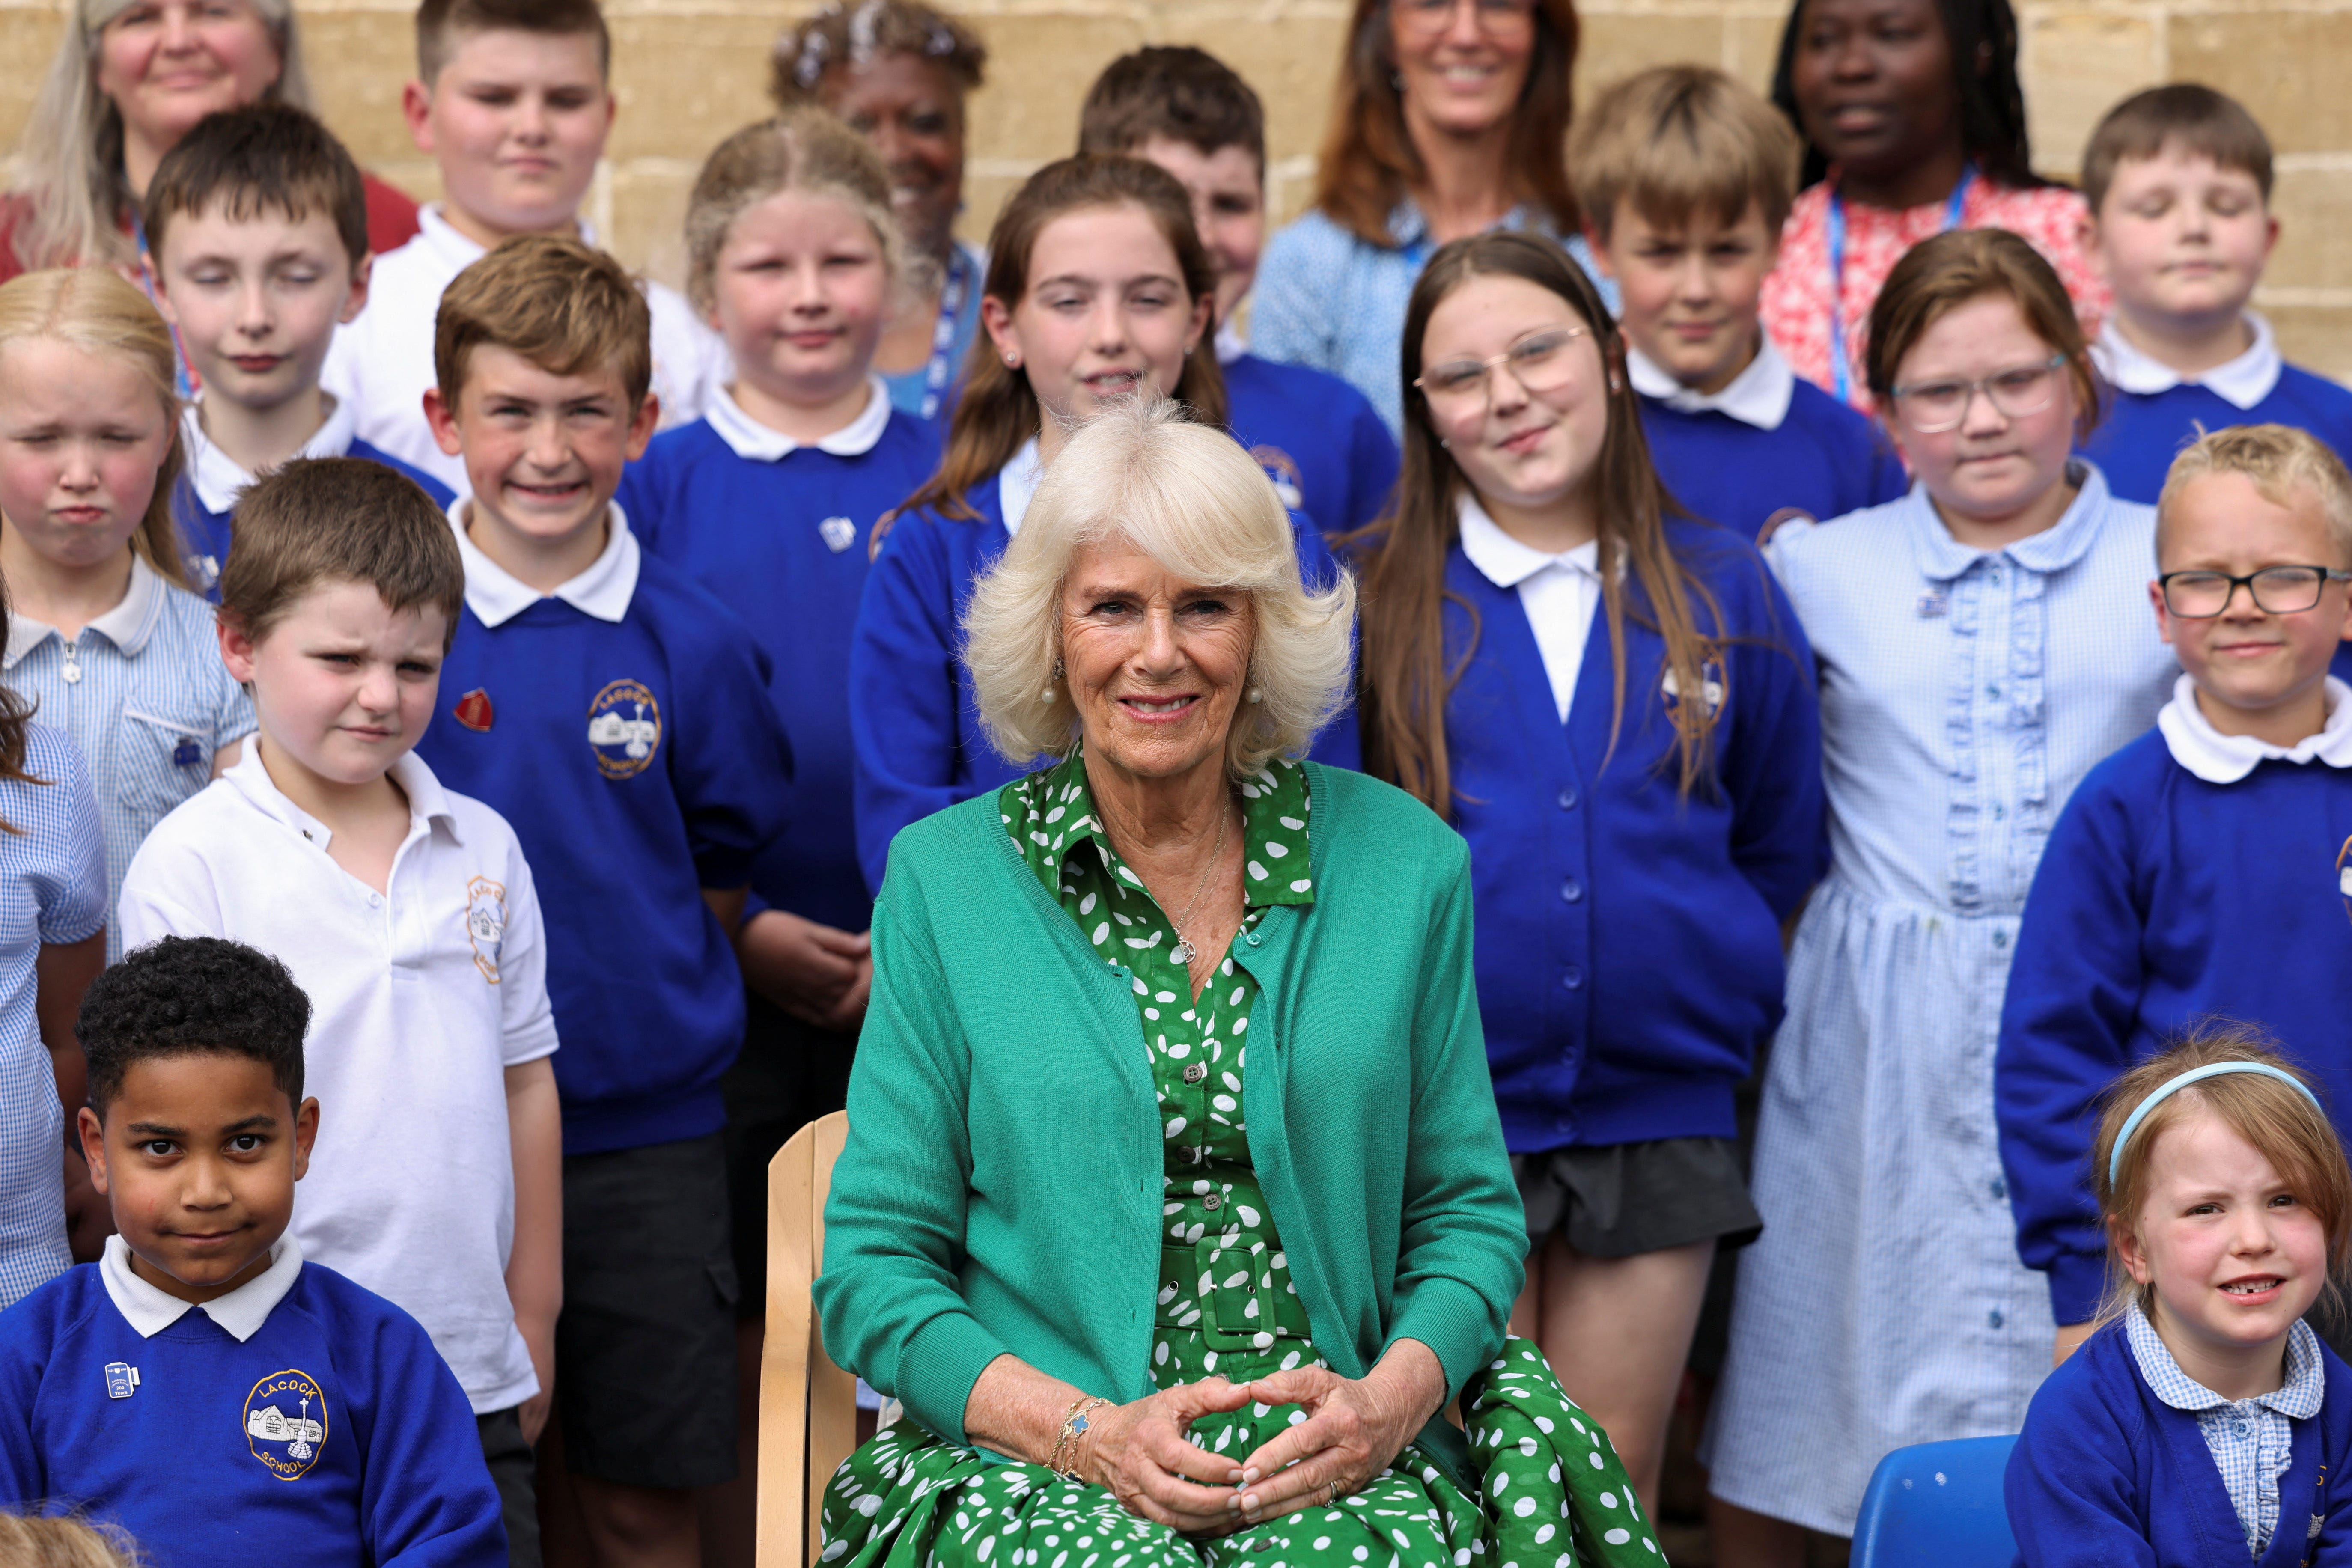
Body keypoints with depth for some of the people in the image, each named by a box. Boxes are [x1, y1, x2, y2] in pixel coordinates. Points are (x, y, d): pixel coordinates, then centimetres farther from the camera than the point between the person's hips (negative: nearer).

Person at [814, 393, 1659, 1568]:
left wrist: (1391, 1397, -8)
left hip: (1336, 1466, 1)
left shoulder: (1404, 863, 9)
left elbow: (1467, 1214, 13)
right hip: (1027, 1462, -1)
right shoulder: (944, 878, 5)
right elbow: (876, 1265, 4)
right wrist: (1087, 1432, -12)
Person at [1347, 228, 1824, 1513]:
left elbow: (1782, 842, 13)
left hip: (1657, 1109, 2)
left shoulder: (1722, 594, 5)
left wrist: (1701, 968, 6)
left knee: (1615, 1479, 8)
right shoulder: (1368, 599, -2)